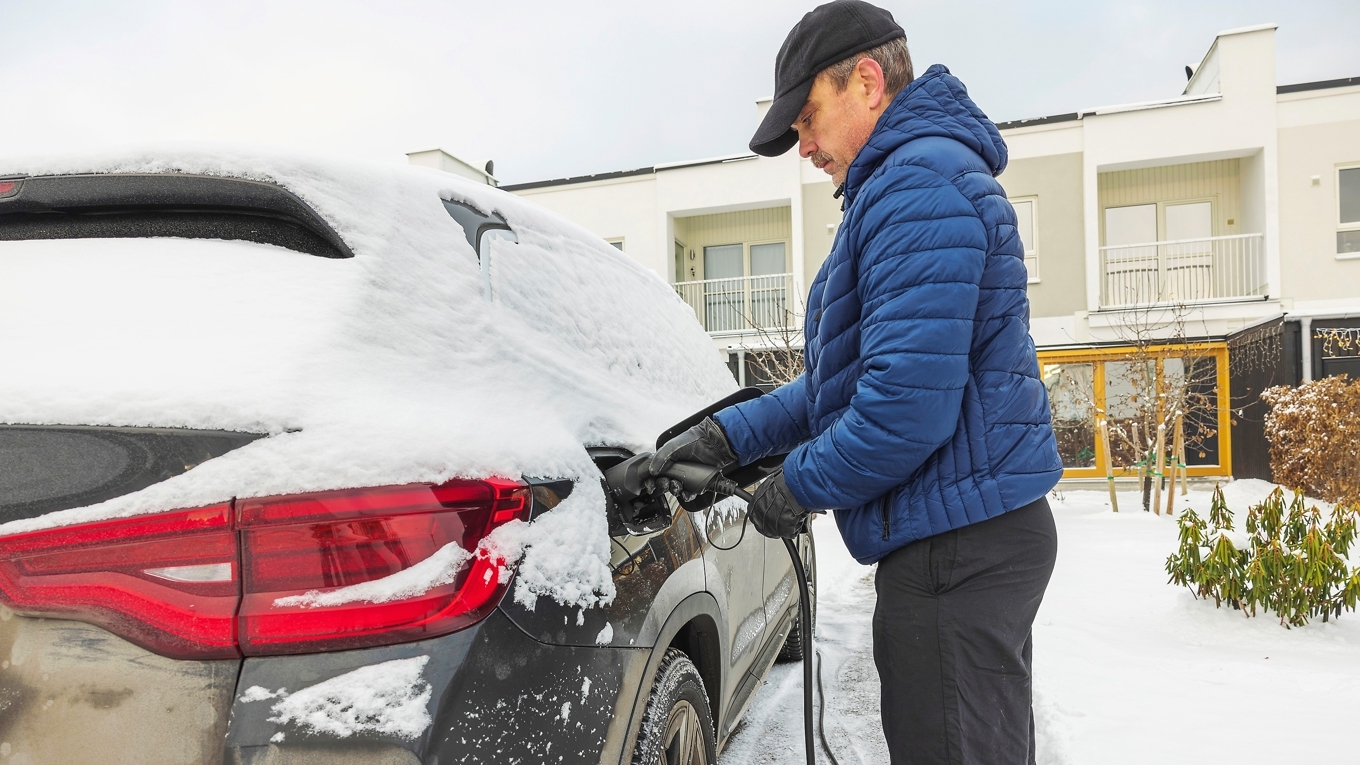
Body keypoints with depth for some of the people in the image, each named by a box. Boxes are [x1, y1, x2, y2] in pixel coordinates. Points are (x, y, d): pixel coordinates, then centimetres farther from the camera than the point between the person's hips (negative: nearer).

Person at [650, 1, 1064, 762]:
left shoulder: (918, 183, -16)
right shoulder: (921, 177, 18)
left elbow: (907, 401, -26)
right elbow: (845, 378, 19)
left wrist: (799, 486, -10)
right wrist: (730, 436, 10)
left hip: (953, 547, -11)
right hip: (987, 530, 11)